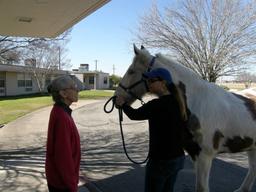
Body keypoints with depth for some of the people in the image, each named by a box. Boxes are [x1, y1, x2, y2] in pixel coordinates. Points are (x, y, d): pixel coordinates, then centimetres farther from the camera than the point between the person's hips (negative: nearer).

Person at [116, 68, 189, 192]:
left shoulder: (157, 104, -22)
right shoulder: (176, 102, 2)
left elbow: (135, 115, -8)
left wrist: (122, 104, 10)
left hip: (161, 161, -8)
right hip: (178, 158, 8)